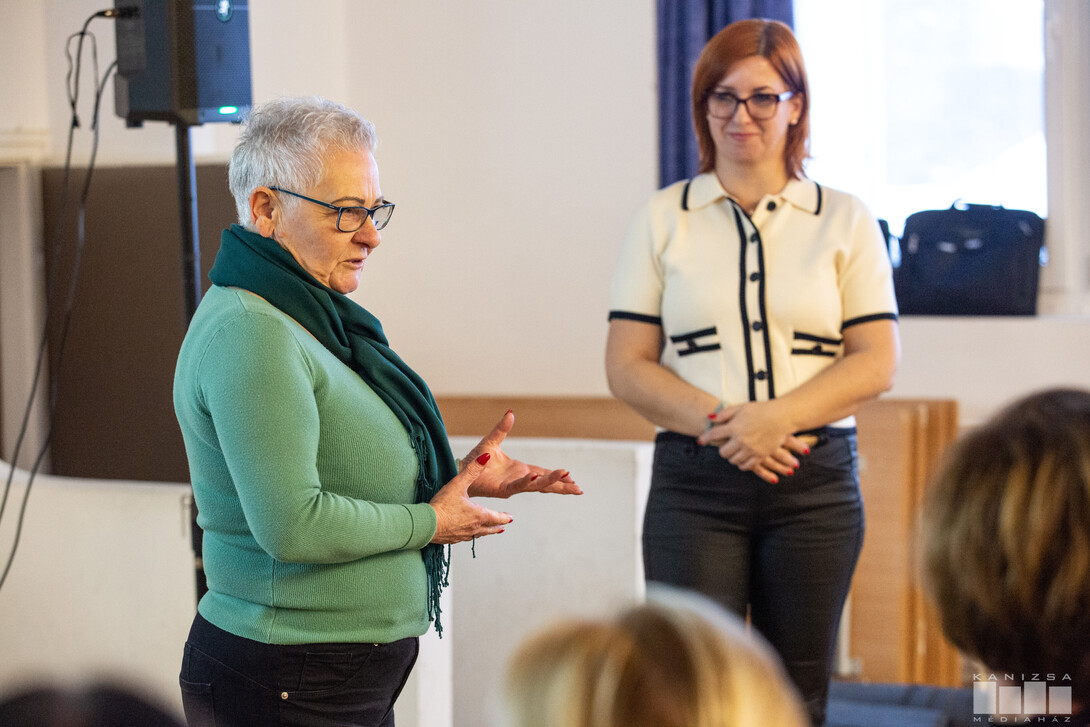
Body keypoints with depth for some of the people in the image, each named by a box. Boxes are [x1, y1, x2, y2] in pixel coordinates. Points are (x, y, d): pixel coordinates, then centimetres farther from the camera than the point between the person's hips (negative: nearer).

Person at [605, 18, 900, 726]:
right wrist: (720, 423, -12)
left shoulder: (846, 220, 9)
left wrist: (775, 416, -14)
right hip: (695, 486, 0)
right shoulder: (663, 218, 9)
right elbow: (627, 366, 4)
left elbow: (876, 361, 2)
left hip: (816, 484, 1)